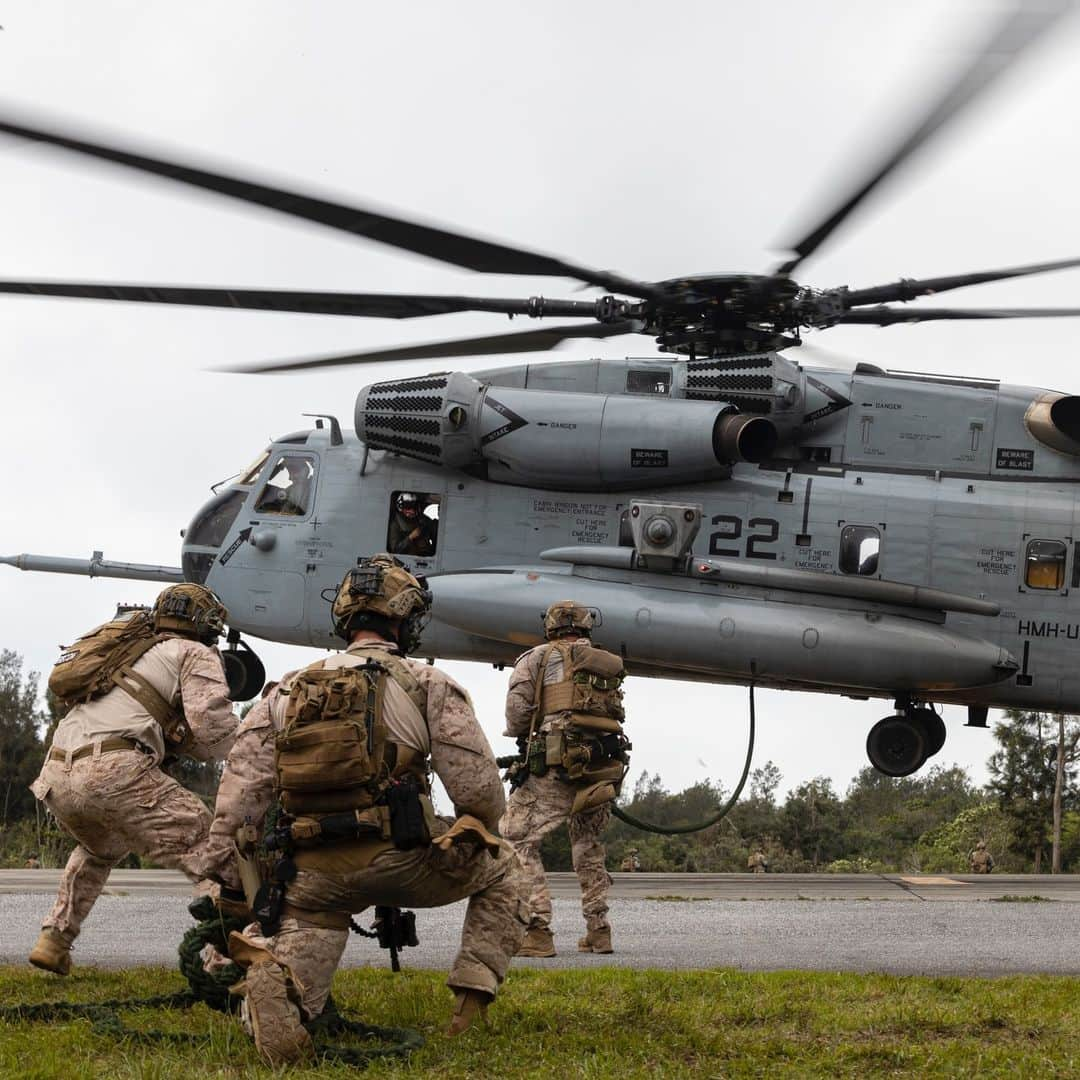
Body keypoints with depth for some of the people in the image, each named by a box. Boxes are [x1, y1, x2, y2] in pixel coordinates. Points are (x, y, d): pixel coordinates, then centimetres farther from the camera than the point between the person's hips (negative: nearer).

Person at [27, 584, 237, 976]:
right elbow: (213, 728, -3)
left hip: (56, 778, 8)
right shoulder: (195, 654, 11)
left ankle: (53, 941, 32)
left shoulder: (134, 648, 32)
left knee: (99, 849, 37)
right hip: (114, 772, -8)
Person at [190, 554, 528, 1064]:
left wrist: (223, 889, 7)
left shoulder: (286, 693, 13)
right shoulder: (429, 687, 3)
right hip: (398, 861, -2)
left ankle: (273, 977, -26)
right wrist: (475, 833, 21)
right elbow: (480, 793, -1)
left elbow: (237, 801, 5)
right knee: (504, 869, 21)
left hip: (313, 878, 2)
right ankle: (474, 988, 8)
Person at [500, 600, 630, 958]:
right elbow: (612, 716, 13)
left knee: (518, 840, -1)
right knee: (589, 848, 22)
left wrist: (522, 738, 14)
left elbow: (518, 707, -5)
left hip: (557, 767, -5)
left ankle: (536, 931, -12)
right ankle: (598, 932, 23)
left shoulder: (540, 658, 7)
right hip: (604, 770, 5)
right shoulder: (610, 665, 20)